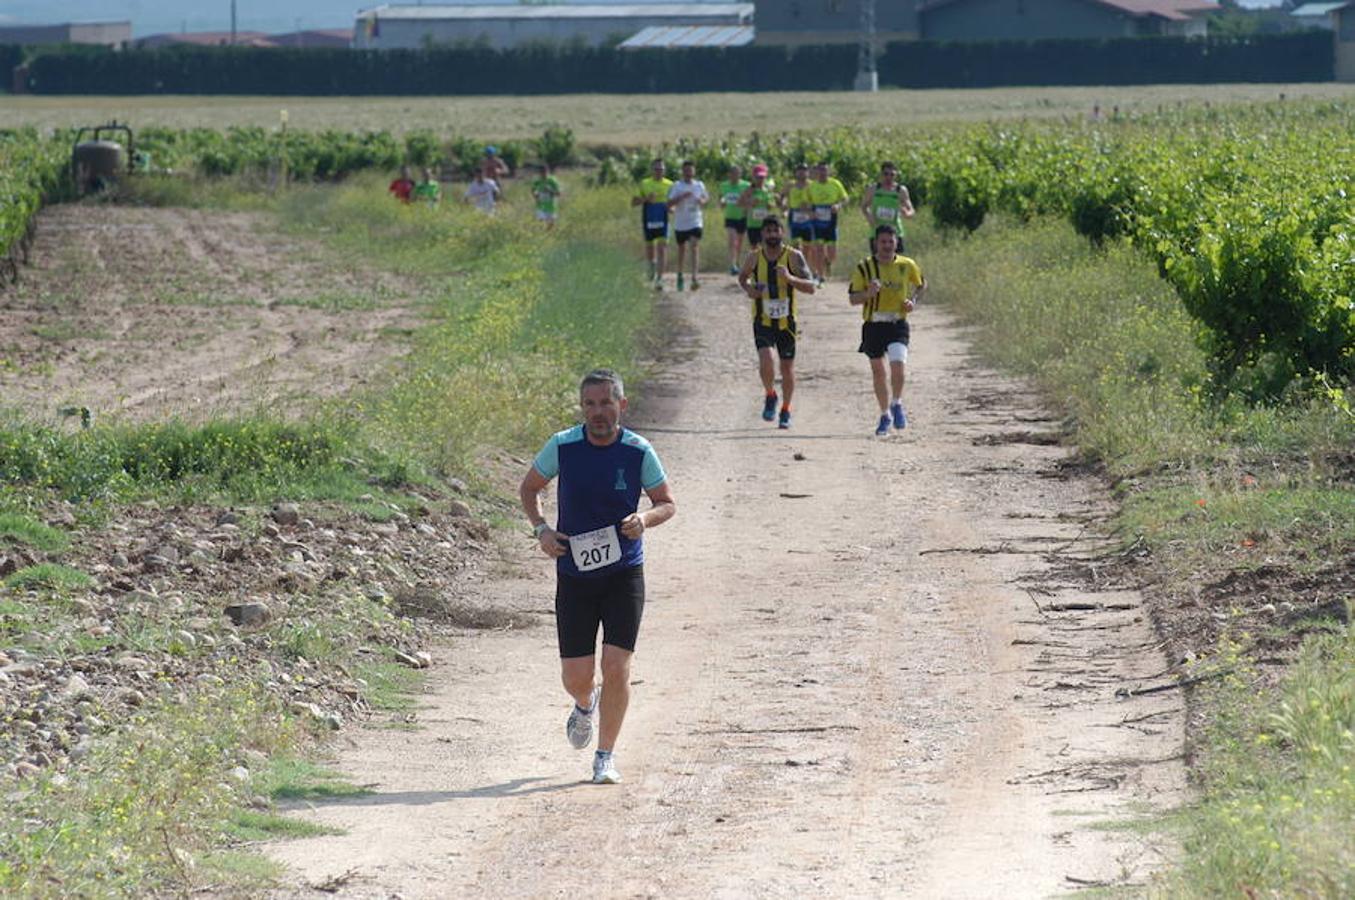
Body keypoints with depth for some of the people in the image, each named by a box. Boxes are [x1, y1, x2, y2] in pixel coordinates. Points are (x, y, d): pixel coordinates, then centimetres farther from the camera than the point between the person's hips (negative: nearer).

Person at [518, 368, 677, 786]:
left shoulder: (638, 452, -7)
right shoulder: (563, 447, -6)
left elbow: (667, 503, 5)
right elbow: (529, 488, 10)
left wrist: (646, 519, -17)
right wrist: (541, 529, -6)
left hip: (624, 574, -1)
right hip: (575, 574, 1)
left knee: (617, 667, -10)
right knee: (575, 676, 1)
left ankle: (606, 756, 7)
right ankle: (586, 704, 39)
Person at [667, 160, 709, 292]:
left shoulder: (699, 185, 3)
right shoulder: (677, 186, -6)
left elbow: (707, 198, 18)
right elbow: (669, 204, -13)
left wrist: (703, 201, -6)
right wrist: (682, 197, -27)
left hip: (695, 223, 0)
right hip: (680, 224, 0)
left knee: (695, 247, -15)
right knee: (681, 249, 13)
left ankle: (694, 278, -22)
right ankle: (680, 275, 35)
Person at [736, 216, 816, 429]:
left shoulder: (794, 257, -6)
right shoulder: (754, 257, -1)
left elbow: (810, 287, -10)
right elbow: (742, 277, 19)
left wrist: (790, 278, -28)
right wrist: (748, 289, -4)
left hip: (786, 322, 0)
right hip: (763, 322, 0)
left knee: (787, 367, 9)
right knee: (766, 362, -21)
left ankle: (785, 410, 29)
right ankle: (770, 396, 8)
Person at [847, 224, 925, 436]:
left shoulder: (907, 266, 1)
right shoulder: (864, 267, -2)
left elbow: (921, 284, 20)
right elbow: (853, 299, -3)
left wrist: (913, 301, 1)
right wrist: (868, 293, -23)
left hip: (897, 324, -1)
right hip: (873, 324, 1)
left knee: (898, 364, -21)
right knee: (878, 371, 9)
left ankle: (897, 405, 2)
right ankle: (885, 415, 25)